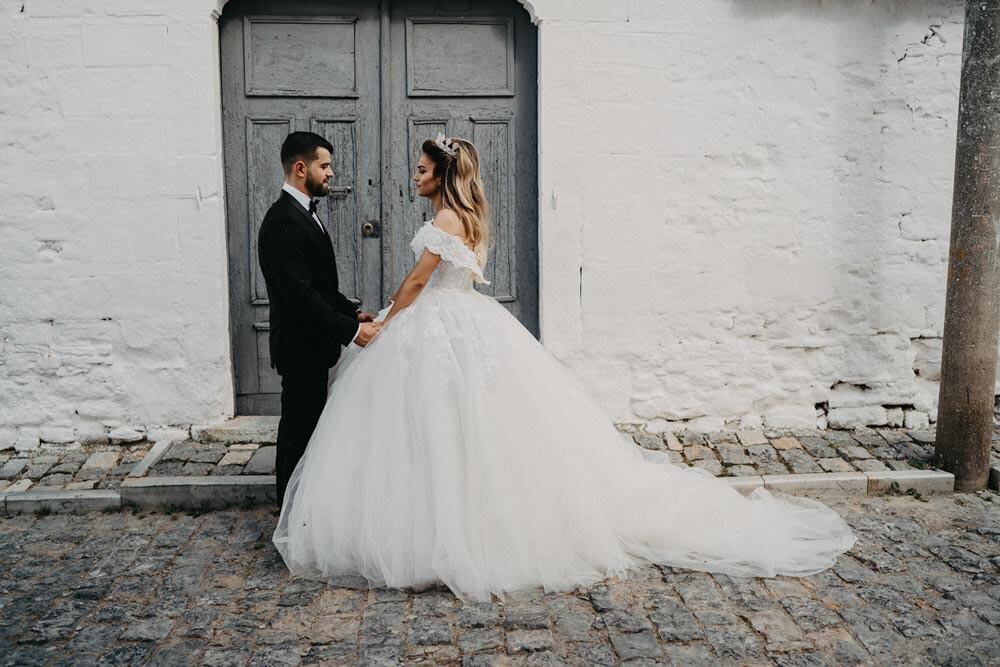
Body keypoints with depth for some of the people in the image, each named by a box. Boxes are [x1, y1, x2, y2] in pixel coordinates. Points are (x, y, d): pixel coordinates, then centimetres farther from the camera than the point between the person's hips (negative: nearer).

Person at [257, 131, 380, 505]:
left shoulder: (302, 214, 13)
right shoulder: (283, 222, -20)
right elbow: (299, 294, -26)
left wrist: (352, 312, 7)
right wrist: (351, 329, -24)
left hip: (310, 343, 10)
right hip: (301, 346, -10)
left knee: (302, 428, 18)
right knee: (299, 431, -1)